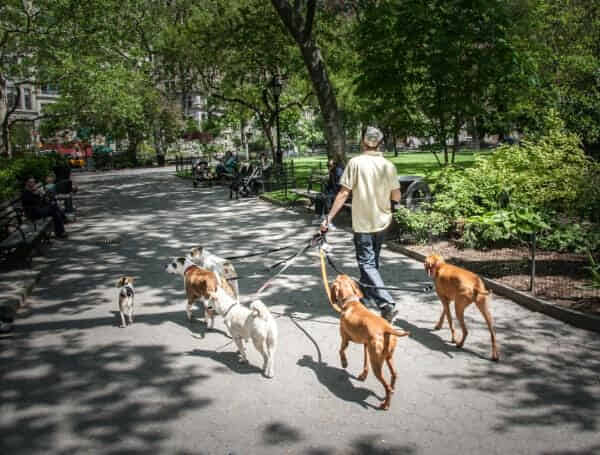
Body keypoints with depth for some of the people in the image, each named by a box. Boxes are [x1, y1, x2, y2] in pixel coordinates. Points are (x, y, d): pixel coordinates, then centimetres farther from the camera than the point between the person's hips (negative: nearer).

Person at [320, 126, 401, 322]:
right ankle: (365, 291, 42)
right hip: (382, 221, 5)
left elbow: (343, 193, -16)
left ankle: (387, 304, -17)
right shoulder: (389, 166, -1)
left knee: (367, 263, -4)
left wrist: (329, 217, -11)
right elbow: (397, 197, 2)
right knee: (373, 260, 23)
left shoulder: (356, 162, -13)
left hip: (362, 223, -5)